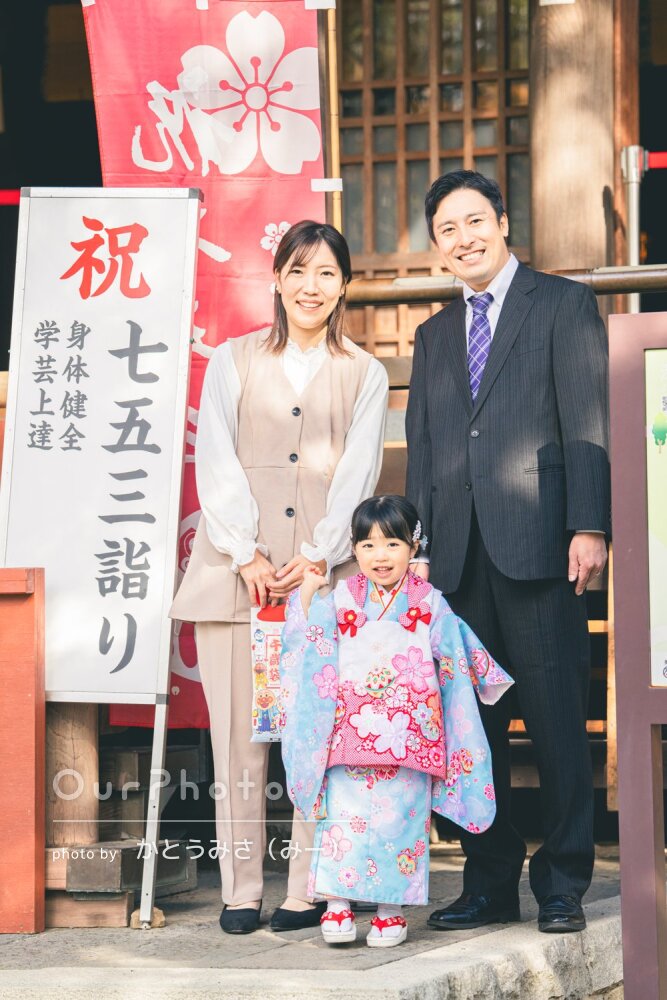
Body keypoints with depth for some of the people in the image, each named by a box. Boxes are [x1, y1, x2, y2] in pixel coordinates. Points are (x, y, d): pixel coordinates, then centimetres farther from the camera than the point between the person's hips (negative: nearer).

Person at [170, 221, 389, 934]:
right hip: (235, 572, 0)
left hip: (323, 574, 0)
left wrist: (317, 556, -10)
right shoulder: (233, 362, 14)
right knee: (238, 729, -3)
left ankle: (310, 890, 0)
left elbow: (357, 474, 5)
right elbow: (217, 466, 5)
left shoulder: (364, 375, 15)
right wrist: (247, 555, -8)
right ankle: (240, 890, 2)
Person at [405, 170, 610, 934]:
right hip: (459, 555, 5)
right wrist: (418, 548, 9)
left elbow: (586, 421, -3)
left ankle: (562, 885, 4)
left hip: (537, 547, -5)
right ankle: (490, 881, 13)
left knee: (556, 719, -4)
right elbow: (422, 450, 19)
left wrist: (588, 526, -12)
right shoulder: (434, 335, 22)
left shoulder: (562, 304, 6)